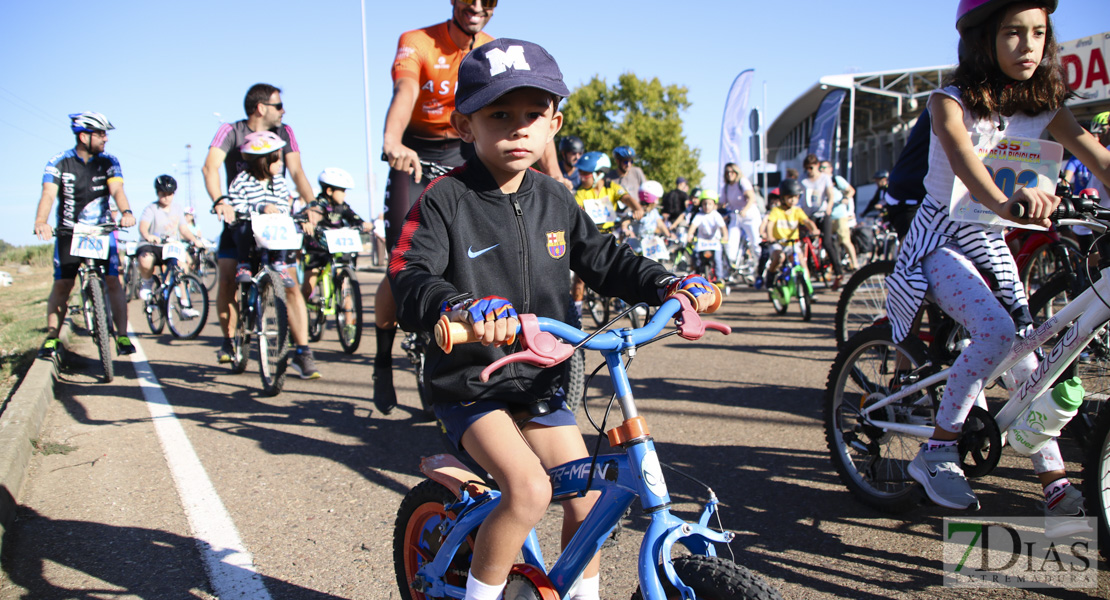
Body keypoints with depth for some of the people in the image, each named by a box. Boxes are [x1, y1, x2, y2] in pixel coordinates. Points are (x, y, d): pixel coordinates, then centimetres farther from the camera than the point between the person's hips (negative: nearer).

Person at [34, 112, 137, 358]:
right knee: (62, 285, -2)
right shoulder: (59, 162, -6)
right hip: (68, 232, 0)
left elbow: (117, 189, -17)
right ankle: (52, 338, 8)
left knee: (112, 281, -10)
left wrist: (126, 212, -39)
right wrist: (40, 221, -38)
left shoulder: (108, 162, -2)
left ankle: (122, 336, -6)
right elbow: (49, 194, -19)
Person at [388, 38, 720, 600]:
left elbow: (604, 260, 11)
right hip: (471, 382, -6)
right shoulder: (446, 200, -14)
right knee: (529, 487, -25)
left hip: (540, 381, 6)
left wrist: (667, 284, -6)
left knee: (586, 498, 8)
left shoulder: (554, 200, 4)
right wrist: (461, 307, -47)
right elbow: (408, 278, -26)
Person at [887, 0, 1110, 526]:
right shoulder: (951, 103, -16)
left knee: (1026, 359, -1)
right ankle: (936, 451, -13)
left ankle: (1057, 486, 7)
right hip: (941, 240, -5)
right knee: (996, 331, -28)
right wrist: (1006, 202, -57)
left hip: (991, 244, 6)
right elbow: (964, 161, -37)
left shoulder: (1043, 106, 0)